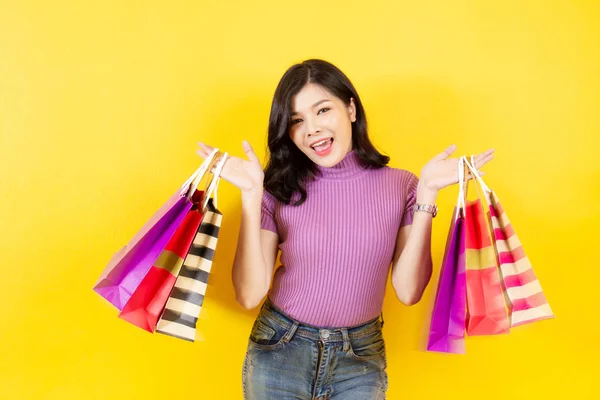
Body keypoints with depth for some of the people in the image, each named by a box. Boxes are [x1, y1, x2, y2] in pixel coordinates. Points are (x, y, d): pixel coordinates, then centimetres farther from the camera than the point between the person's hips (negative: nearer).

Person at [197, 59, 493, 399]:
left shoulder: (400, 185, -5)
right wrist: (251, 195, -19)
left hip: (361, 359, 0)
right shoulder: (280, 189, -7)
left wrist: (427, 195, -17)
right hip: (278, 352, 0)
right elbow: (250, 294, -13)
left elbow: (408, 291, -12)